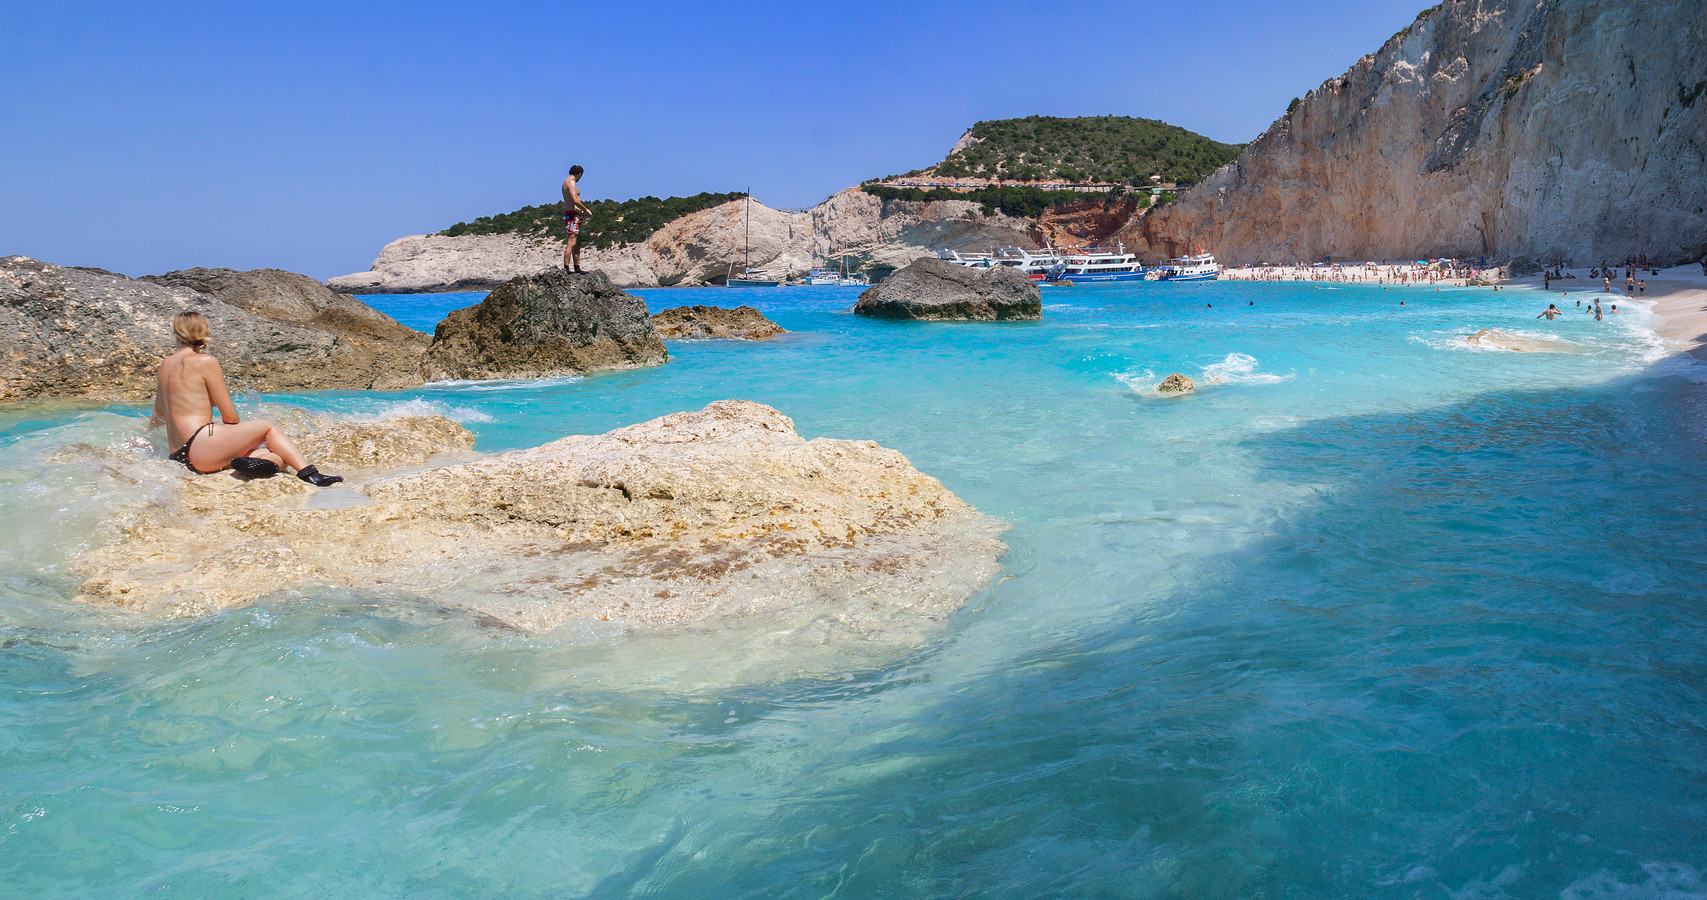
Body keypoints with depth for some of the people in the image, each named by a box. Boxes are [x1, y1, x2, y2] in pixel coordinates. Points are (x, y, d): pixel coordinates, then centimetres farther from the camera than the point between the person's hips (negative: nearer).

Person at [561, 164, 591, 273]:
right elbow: (575, 200, -23)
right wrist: (586, 210, -11)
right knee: (571, 243, -15)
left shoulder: (567, 182, 20)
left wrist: (582, 211, 30)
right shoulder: (571, 182, -11)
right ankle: (566, 269, -19)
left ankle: (577, 269, 21)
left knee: (577, 243, 15)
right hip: (572, 215, -11)